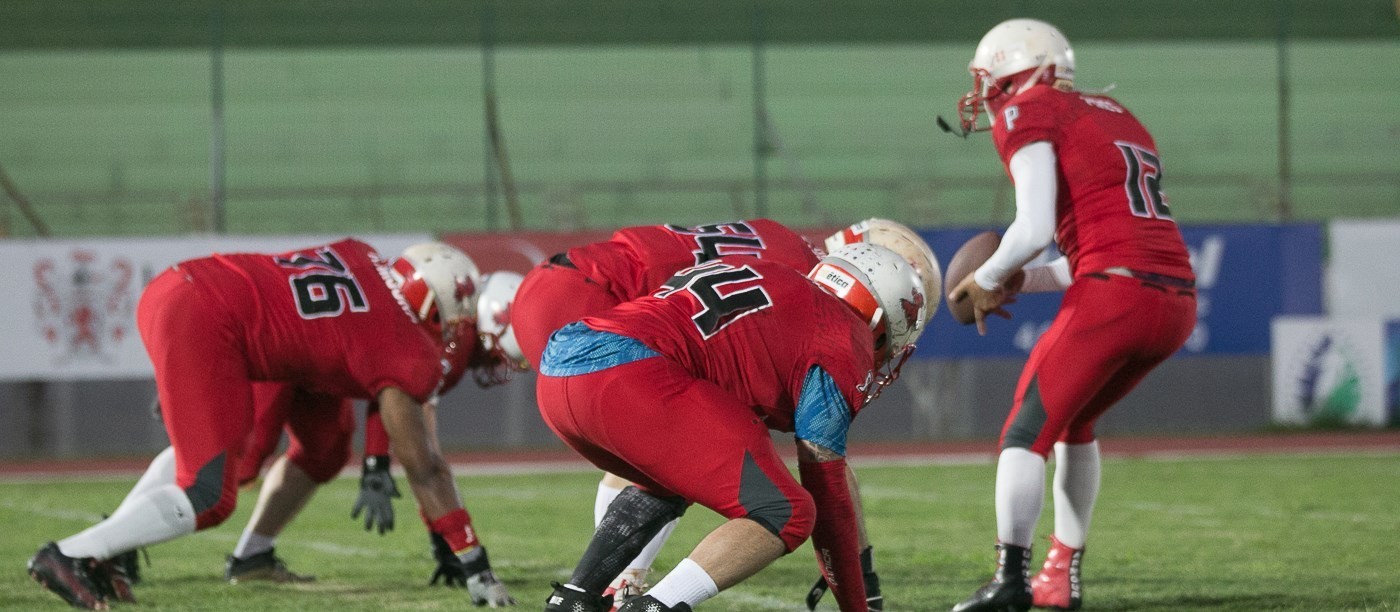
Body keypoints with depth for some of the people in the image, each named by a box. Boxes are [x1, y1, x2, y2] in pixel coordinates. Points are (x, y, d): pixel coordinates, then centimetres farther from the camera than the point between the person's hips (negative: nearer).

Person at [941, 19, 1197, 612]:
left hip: (1112, 297, -8)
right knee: (1073, 423, 25)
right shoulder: (1116, 118, 26)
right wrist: (1021, 282, 25)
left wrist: (986, 281, 8)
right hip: (1177, 301, 8)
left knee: (1028, 429, 3)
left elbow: (1034, 230, -9)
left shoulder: (1029, 114, 2)